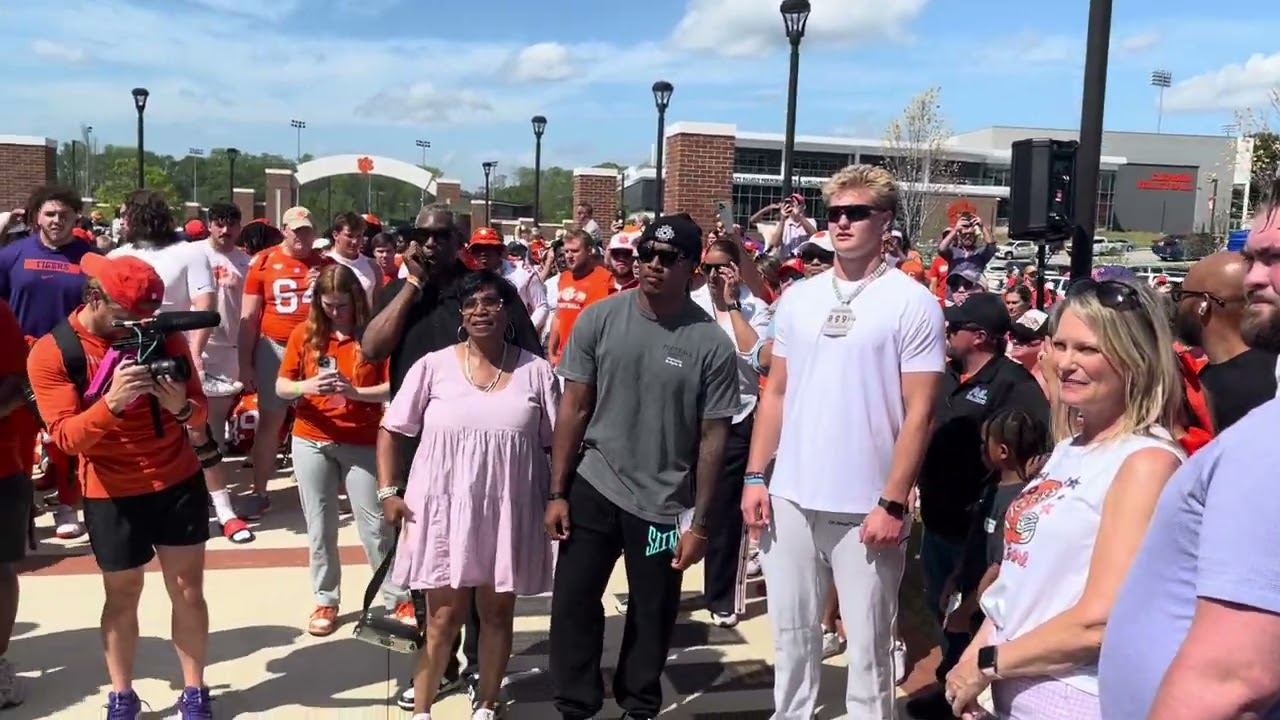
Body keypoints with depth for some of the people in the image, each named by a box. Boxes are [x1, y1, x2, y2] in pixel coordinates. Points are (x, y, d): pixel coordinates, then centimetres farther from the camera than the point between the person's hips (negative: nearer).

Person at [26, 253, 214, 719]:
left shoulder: (164, 336, -5)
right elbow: (66, 437, -18)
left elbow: (201, 412, -2)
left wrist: (182, 406, -26)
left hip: (180, 482, 2)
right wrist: (112, 401, -35)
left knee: (188, 589, 6)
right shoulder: (52, 353, -12)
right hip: (111, 494, -2)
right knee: (122, 596, 9)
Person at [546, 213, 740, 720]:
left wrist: (700, 522, -6)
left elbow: (713, 437, -6)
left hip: (664, 502, -1)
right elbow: (573, 408, -1)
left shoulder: (711, 343, -10)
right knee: (573, 602, 7)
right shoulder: (598, 319, -5)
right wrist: (557, 491, -2)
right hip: (593, 487, 1)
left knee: (653, 613, 14)